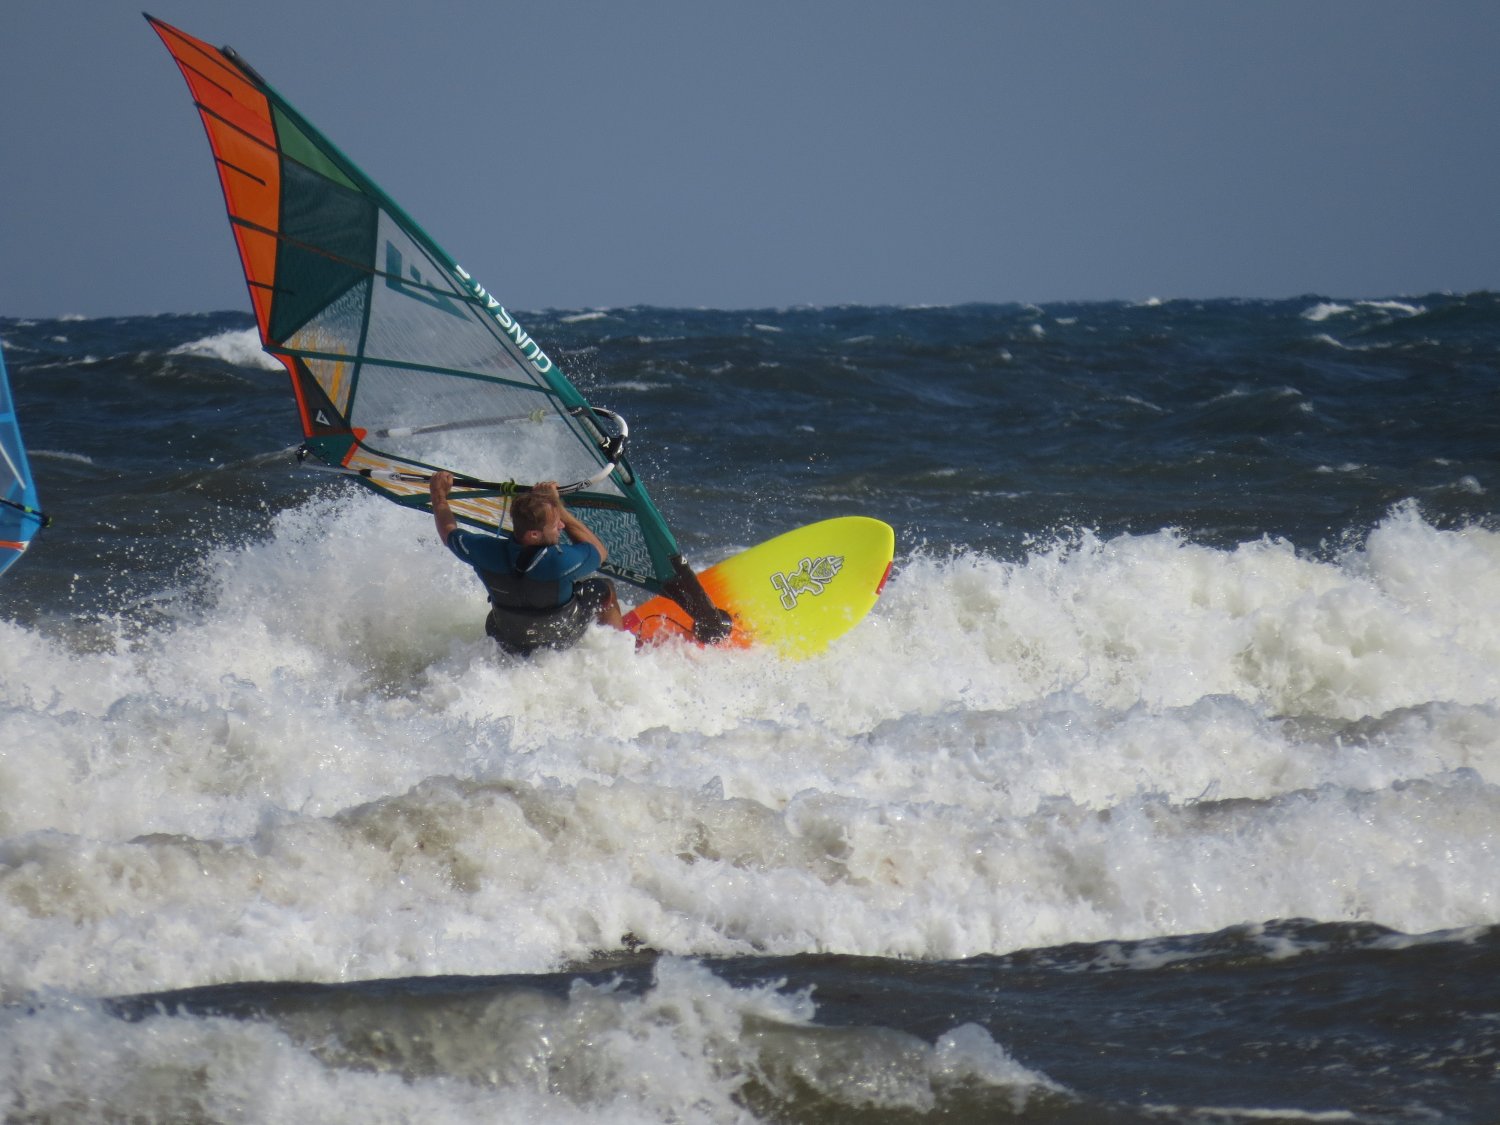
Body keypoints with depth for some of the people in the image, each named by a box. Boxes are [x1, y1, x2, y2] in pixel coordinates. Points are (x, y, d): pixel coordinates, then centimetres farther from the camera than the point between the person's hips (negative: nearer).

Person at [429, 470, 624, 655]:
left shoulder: (488, 553, -32)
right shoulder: (561, 562, -42)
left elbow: (449, 534, -9)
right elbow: (600, 552, -18)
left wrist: (438, 494, 7)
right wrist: (560, 507, -21)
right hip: (561, 642, -3)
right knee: (604, 589, 20)